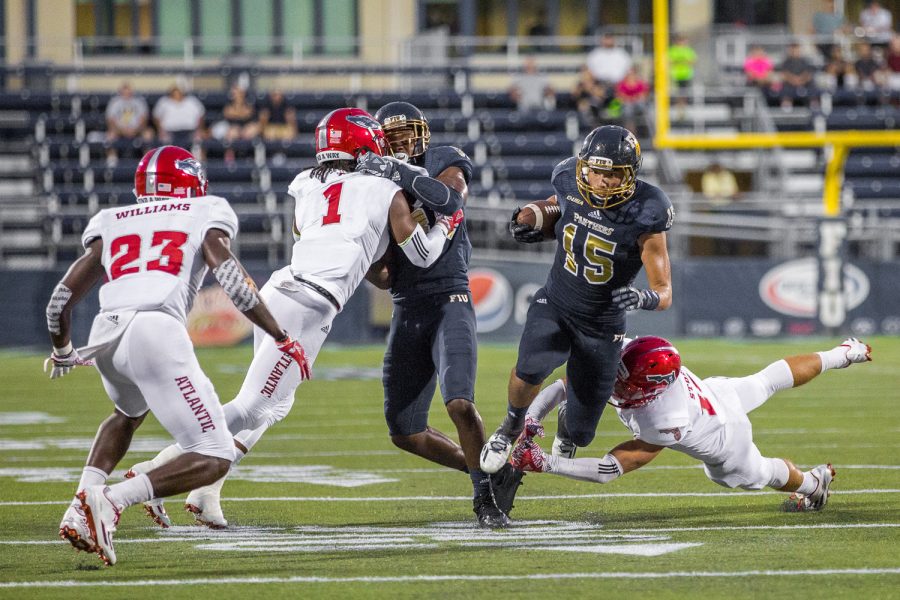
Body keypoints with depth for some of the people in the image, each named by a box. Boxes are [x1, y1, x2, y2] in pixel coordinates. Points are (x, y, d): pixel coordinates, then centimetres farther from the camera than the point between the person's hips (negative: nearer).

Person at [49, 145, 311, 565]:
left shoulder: (110, 224, 27)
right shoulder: (205, 214, 18)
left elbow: (61, 300, 22)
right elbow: (229, 276, -1)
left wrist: (62, 352, 42)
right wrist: (282, 340, 3)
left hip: (105, 337, 5)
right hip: (158, 331, -5)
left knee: (130, 413, 38)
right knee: (214, 459, 1)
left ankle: (83, 503, 16)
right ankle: (112, 500, -20)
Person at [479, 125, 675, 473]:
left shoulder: (644, 216, -23)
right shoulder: (572, 184, -12)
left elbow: (664, 294, -20)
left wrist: (642, 298, -43)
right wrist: (532, 220, -4)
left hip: (602, 327, -1)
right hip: (553, 307, 1)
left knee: (579, 433, 6)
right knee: (531, 370, -33)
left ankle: (567, 426, 48)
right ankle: (512, 426, 2)